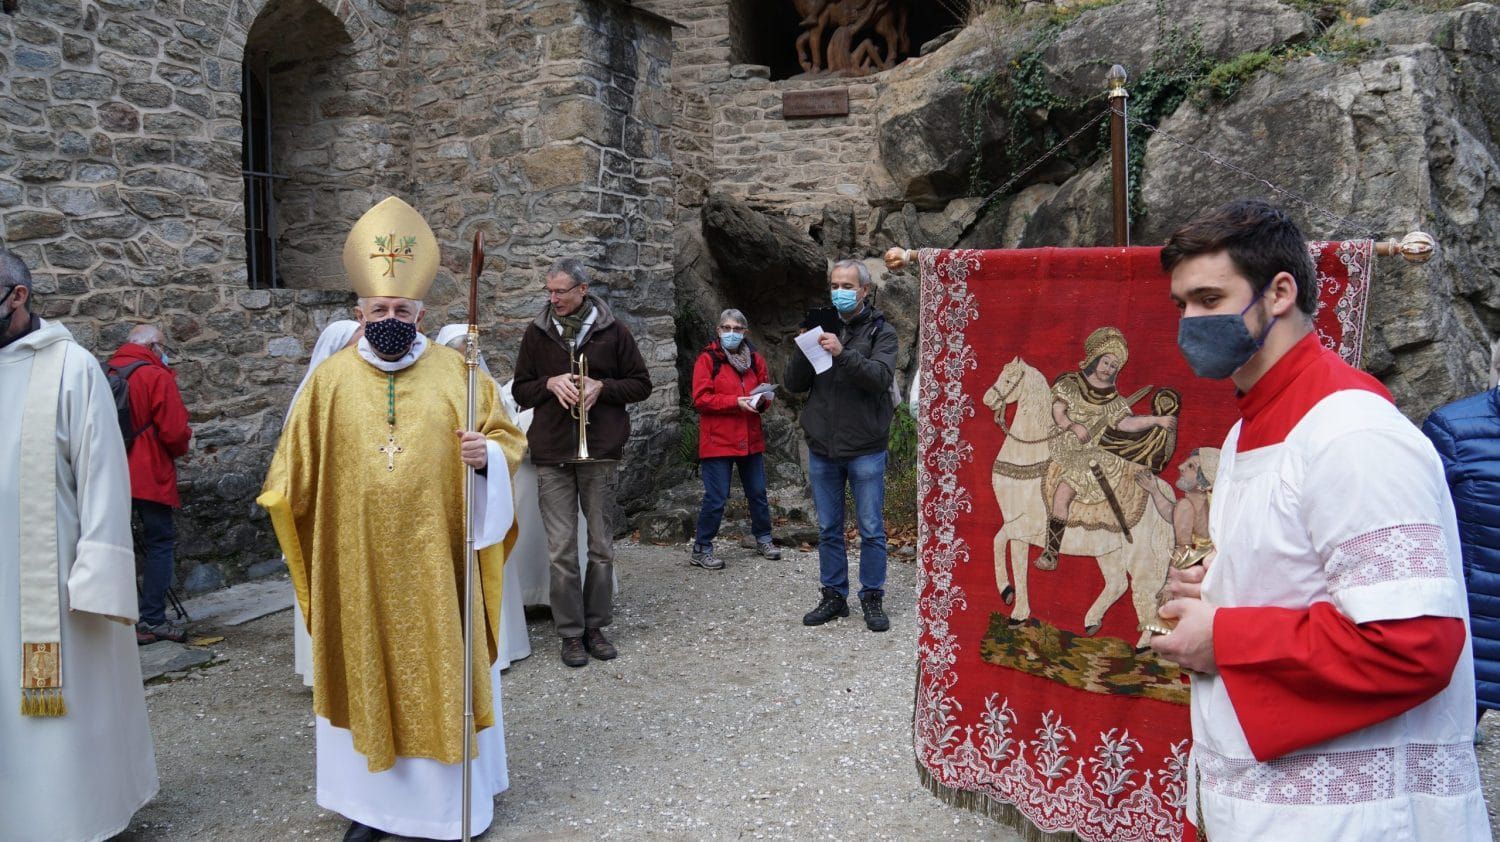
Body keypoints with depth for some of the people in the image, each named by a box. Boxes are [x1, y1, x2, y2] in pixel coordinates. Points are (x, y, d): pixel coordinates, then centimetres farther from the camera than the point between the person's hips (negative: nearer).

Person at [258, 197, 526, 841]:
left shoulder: (454, 372, 0)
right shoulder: (332, 378, 3)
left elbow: (506, 438, 3)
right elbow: (298, 465, 12)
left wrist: (486, 456, -16)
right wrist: (281, 501, 2)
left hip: (434, 558, -1)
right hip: (357, 561, 1)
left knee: (438, 667, 6)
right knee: (366, 671, 9)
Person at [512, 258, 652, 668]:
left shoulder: (612, 331, 3)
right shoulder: (537, 333, 8)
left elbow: (641, 384, 7)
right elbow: (520, 391, 12)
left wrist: (601, 386, -10)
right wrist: (550, 383, -9)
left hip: (600, 451, 0)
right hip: (552, 453, 1)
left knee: (601, 545, 6)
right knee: (561, 548, 0)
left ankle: (596, 626, 18)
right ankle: (571, 632, 9)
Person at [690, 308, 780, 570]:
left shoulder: (755, 359, 10)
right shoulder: (707, 359, -6)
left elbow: (766, 390, 18)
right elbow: (700, 398, -13)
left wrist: (762, 399, -6)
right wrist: (736, 402, -21)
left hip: (750, 439, 5)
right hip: (717, 440, -5)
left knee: (757, 492, 14)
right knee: (715, 498, -4)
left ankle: (763, 539, 30)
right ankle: (701, 549, 7)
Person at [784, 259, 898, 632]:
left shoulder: (881, 332, 0)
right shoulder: (821, 328, 9)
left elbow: (881, 376, -18)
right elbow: (792, 383, 3)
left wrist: (843, 353, -32)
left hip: (865, 450, -3)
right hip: (822, 448, 3)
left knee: (871, 530, 3)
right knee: (828, 530, 11)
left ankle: (872, 598, 14)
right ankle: (834, 596, 22)